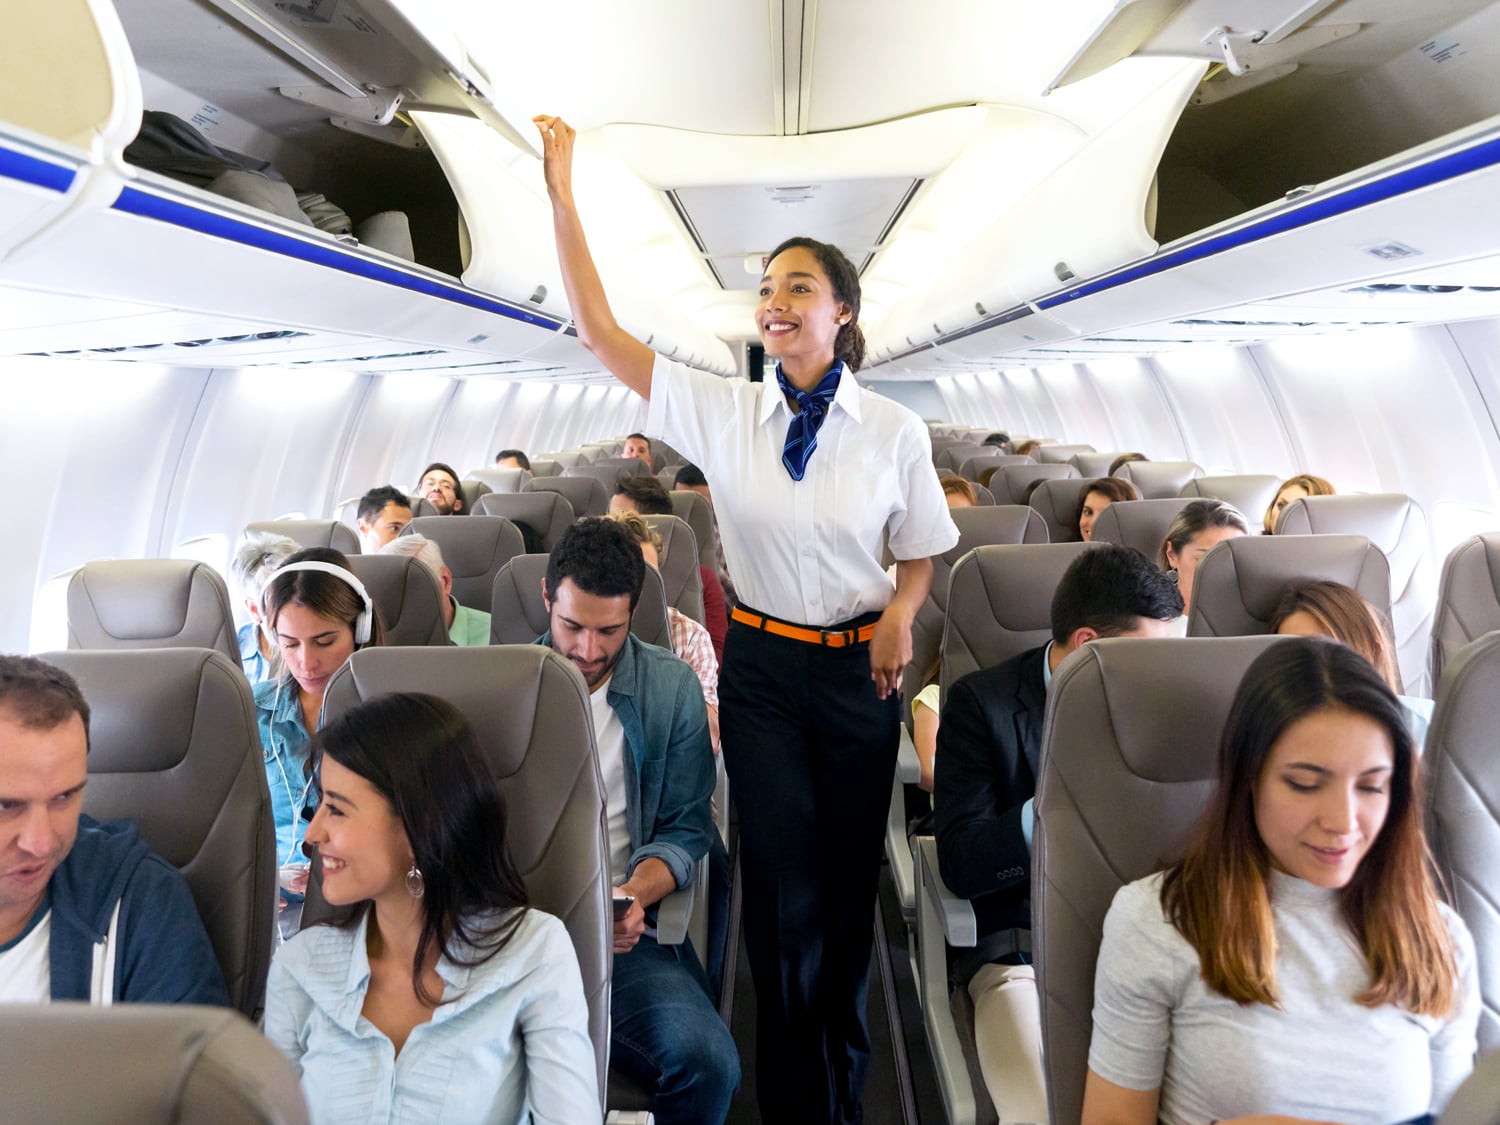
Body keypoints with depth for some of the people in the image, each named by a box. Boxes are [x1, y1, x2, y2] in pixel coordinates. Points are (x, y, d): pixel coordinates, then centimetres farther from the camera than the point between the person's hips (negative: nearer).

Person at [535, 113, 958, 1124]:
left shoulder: (895, 431, -4)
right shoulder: (723, 413, -4)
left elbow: (921, 556, 5)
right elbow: (599, 329, -7)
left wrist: (901, 610, -16)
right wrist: (562, 195, -12)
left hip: (860, 668, 0)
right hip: (762, 667, 0)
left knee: (849, 883, 13)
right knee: (783, 889, 5)